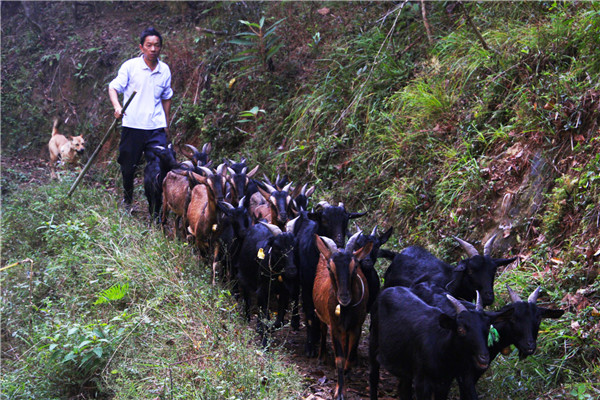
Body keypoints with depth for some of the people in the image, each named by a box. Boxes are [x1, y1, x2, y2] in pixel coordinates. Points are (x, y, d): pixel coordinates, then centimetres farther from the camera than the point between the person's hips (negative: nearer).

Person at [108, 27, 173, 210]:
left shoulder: (165, 70, 9)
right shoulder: (130, 66, -2)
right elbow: (113, 87, -1)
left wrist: (166, 124, 23)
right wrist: (117, 106, -20)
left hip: (156, 128, 2)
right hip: (132, 125, -2)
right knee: (128, 167, 11)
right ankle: (127, 200, 36)